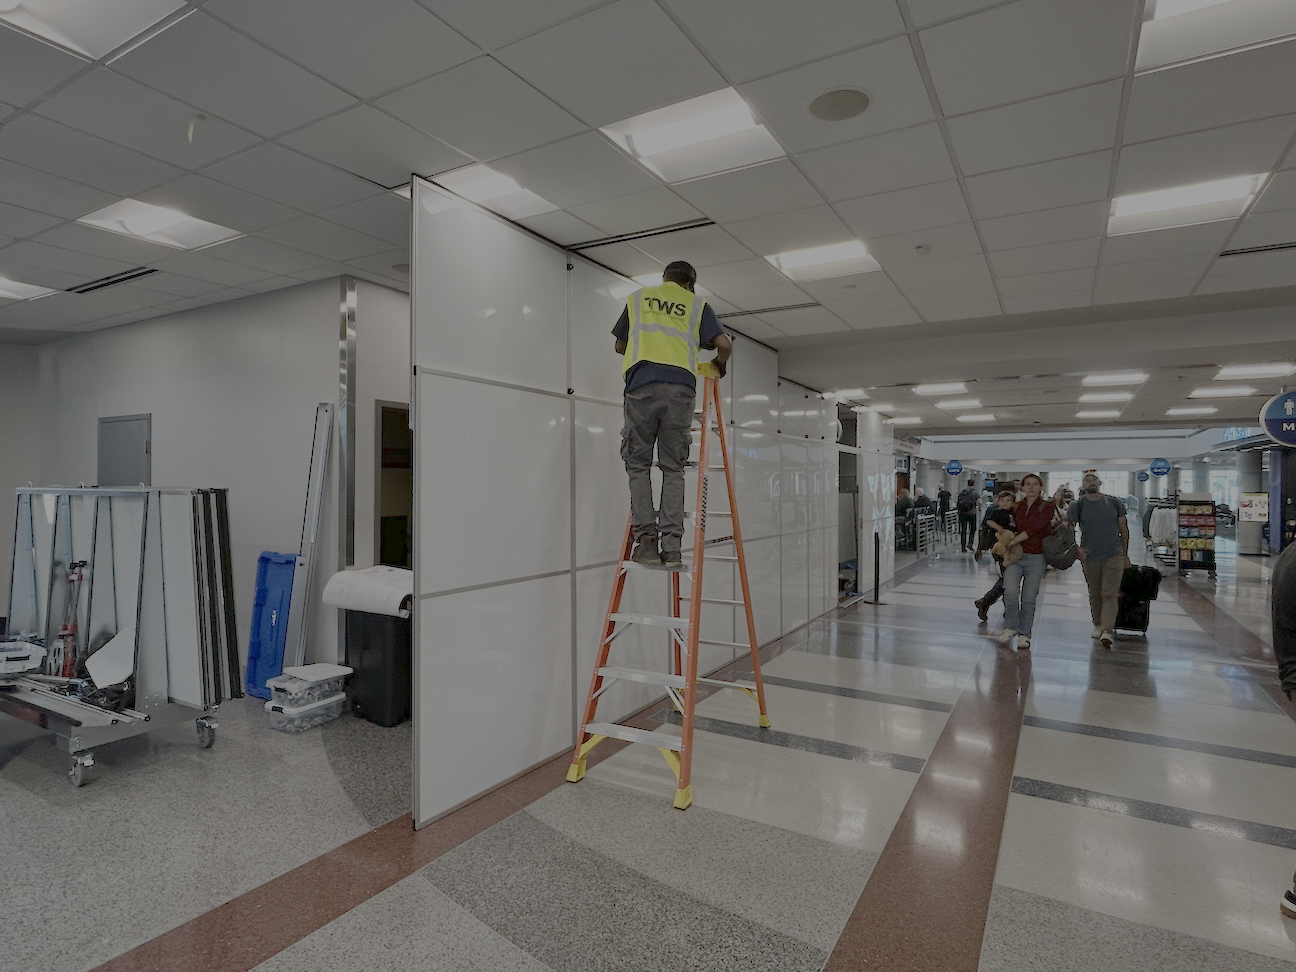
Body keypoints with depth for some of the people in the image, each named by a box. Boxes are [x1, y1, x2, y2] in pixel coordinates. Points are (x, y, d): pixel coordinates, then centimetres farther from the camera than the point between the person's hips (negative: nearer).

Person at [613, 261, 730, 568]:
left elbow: (621, 346, 33)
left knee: (638, 465, 7)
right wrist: (719, 365, 30)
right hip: (681, 387, 0)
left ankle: (646, 539, -2)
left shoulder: (637, 298, 25)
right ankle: (672, 547, -2)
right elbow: (724, 344, 9)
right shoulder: (697, 304, 21)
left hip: (642, 384, 0)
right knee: (673, 468, 5)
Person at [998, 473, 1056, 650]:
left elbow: (1033, 529, -14)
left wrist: (1011, 542, -15)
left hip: (1036, 557, -2)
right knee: (1010, 592, -15)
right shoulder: (1016, 507, 10)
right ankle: (1010, 627, 5)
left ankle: (1024, 634, 15)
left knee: (1029, 598, 0)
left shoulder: (1047, 507, -1)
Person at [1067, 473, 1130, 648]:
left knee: (1109, 594, -8)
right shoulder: (1077, 505, -1)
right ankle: (1097, 625, 27)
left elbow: (1124, 529, 11)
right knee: (1094, 594, 11)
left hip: (1114, 556, 0)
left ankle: (1107, 631, -12)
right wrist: (1076, 548, -8)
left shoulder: (1114, 503, 3)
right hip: (1089, 557, 0)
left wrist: (1125, 554, 11)